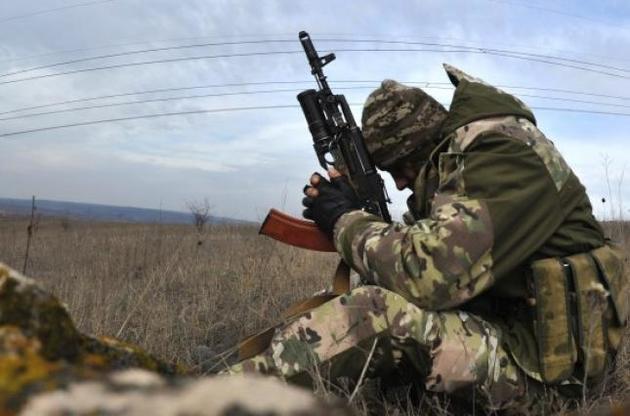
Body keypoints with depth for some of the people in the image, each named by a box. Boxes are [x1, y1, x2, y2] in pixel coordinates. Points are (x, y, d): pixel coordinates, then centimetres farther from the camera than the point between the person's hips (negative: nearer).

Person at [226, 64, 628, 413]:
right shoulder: (453, 158, 10)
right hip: (493, 321, 10)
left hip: (538, 352, -10)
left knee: (378, 313, -27)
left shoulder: (503, 153, -21)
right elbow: (418, 248, 11)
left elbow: (430, 272, -30)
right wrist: (352, 215, -5)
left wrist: (346, 219, -15)